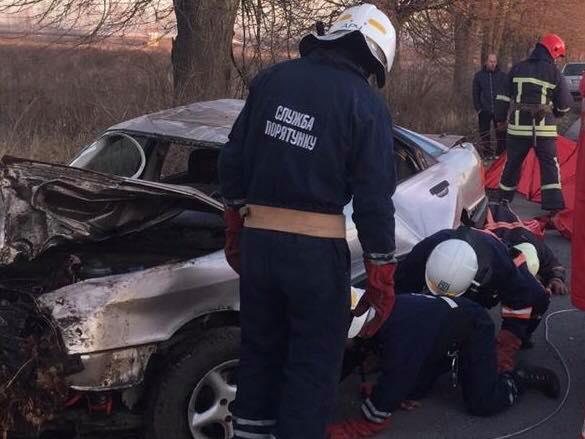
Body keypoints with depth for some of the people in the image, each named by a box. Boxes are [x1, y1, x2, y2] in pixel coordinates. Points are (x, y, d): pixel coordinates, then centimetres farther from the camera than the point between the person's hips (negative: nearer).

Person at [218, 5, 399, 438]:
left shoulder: (271, 79, 5)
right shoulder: (366, 104, -7)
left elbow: (232, 159, 8)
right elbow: (374, 200, -9)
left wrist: (235, 224, 19)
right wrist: (382, 277, -3)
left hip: (257, 238, 5)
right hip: (317, 247, -5)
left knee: (260, 348, 21)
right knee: (314, 362, 9)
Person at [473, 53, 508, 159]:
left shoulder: (503, 76, 3)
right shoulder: (479, 76, 4)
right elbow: (475, 94, 7)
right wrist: (478, 109, 1)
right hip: (484, 110, 1)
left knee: (501, 134, 0)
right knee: (484, 134, 4)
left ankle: (500, 154, 7)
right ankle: (487, 154, 13)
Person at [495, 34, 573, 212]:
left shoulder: (518, 69, 6)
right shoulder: (554, 72, -3)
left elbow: (504, 97, 9)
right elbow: (565, 104, 3)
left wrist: (500, 118, 18)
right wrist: (554, 114, 23)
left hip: (518, 127, 3)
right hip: (544, 129, -3)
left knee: (513, 164, 15)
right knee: (549, 165, 4)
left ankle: (504, 198, 26)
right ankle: (554, 205, -3)